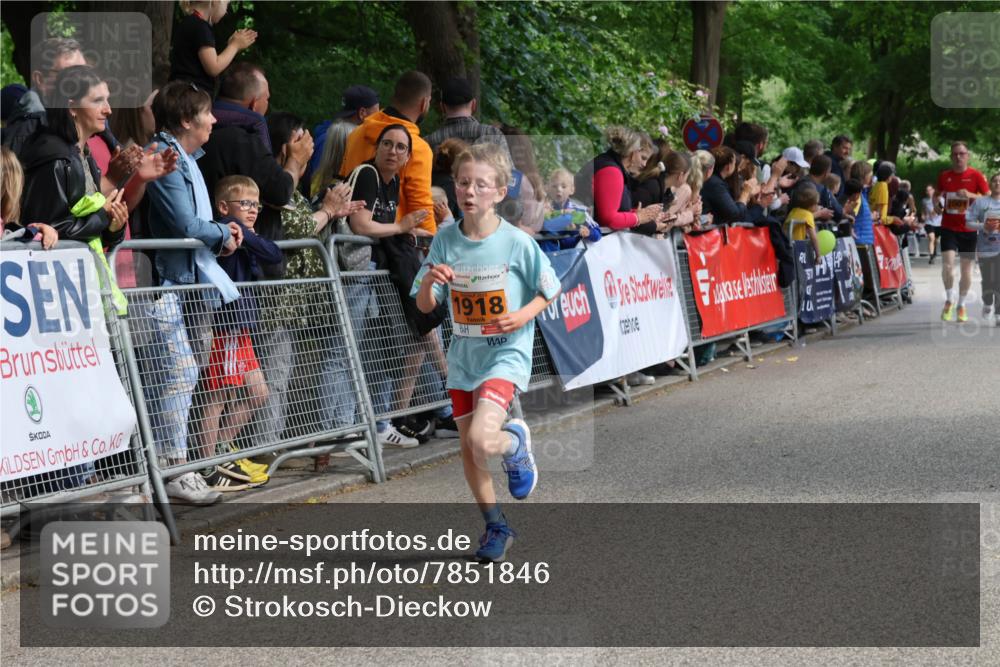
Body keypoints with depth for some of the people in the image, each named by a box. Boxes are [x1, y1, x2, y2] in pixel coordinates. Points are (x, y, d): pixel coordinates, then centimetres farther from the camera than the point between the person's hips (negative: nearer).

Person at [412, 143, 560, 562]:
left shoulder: (517, 243, -12)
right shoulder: (445, 241, -2)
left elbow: (550, 289, 0)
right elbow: (424, 307, 0)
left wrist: (524, 315, -17)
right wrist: (429, 281, -21)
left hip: (506, 354, -4)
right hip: (463, 355, 5)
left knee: (482, 440, -23)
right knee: (468, 449, 10)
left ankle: (516, 442, 13)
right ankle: (496, 527, 28)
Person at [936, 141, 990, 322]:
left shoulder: (976, 175, -3)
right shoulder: (944, 176, 5)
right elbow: (938, 196, 21)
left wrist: (970, 195, -19)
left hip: (969, 229, -1)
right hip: (949, 227, 1)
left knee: (966, 268, 6)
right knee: (947, 264, -15)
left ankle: (961, 306, 21)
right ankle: (949, 300, 6)